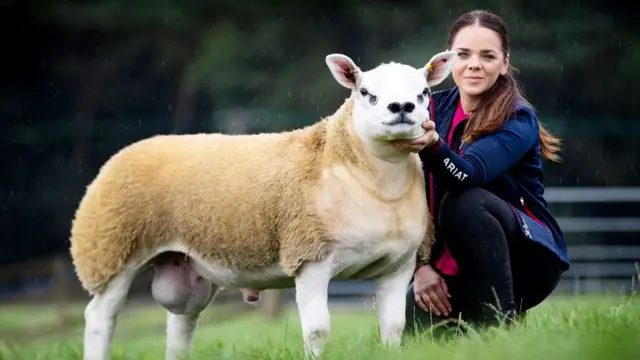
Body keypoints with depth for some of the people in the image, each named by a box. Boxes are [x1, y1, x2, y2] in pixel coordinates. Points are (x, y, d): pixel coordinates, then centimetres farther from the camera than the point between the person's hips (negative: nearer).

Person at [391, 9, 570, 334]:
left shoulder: (519, 121, -15)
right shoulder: (433, 108, 0)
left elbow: (469, 175, -33)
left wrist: (432, 145, -53)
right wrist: (420, 264, -15)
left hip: (526, 259, -4)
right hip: (451, 264, 4)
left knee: (466, 202, -33)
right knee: (411, 332, -21)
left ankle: (502, 325, -23)